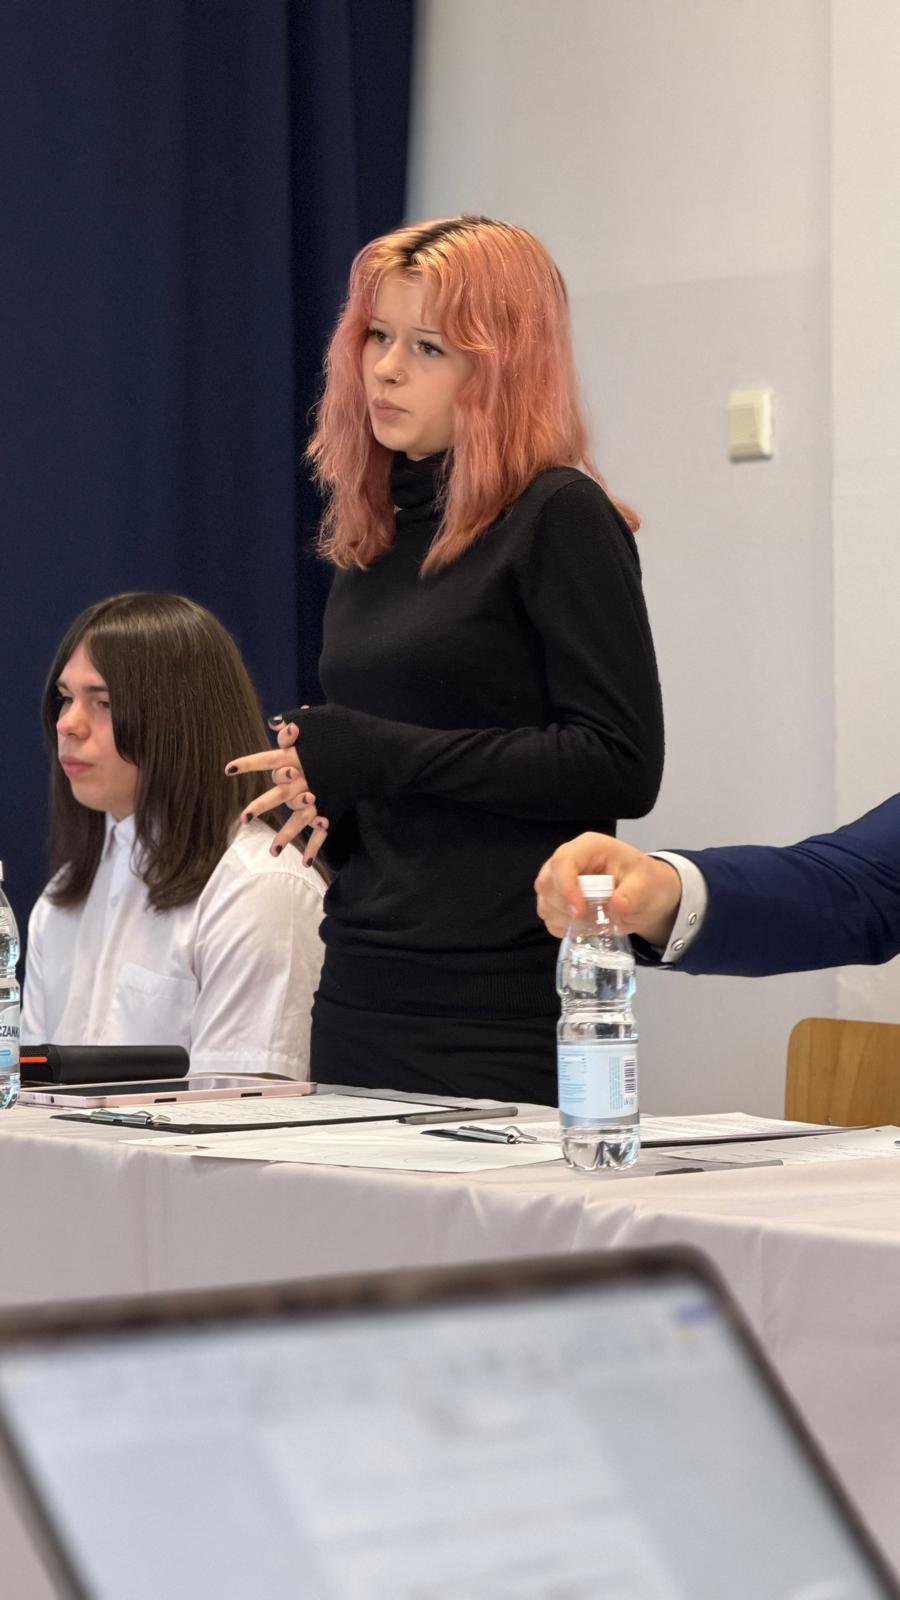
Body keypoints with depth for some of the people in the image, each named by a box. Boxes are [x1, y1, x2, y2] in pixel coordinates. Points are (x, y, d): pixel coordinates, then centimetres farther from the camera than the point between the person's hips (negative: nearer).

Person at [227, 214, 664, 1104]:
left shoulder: (560, 521, -7)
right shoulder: (369, 536, 14)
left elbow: (622, 765, -15)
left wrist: (380, 759, -16)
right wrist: (326, 805, 3)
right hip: (359, 991, 7)